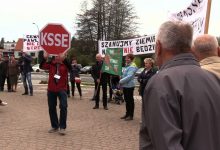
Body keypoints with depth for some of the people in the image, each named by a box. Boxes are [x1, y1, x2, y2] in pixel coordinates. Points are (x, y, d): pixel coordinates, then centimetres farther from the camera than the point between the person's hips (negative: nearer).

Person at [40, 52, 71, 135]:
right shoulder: (51, 64, 6)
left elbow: (70, 68, -24)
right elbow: (41, 66, -7)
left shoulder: (65, 64, -3)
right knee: (51, 108, 10)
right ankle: (54, 126, 24)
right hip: (51, 89, 4)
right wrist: (45, 58, -23)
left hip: (62, 89, -3)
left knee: (63, 107, -12)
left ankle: (62, 127, -3)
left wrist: (64, 59, -38)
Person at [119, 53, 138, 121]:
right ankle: (127, 114, 26)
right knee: (126, 100, 16)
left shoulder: (132, 67, -15)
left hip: (129, 86, -9)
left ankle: (131, 115, 7)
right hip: (125, 85, 9)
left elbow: (129, 76, -24)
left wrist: (121, 81, -19)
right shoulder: (126, 66, 14)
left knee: (130, 101, -1)